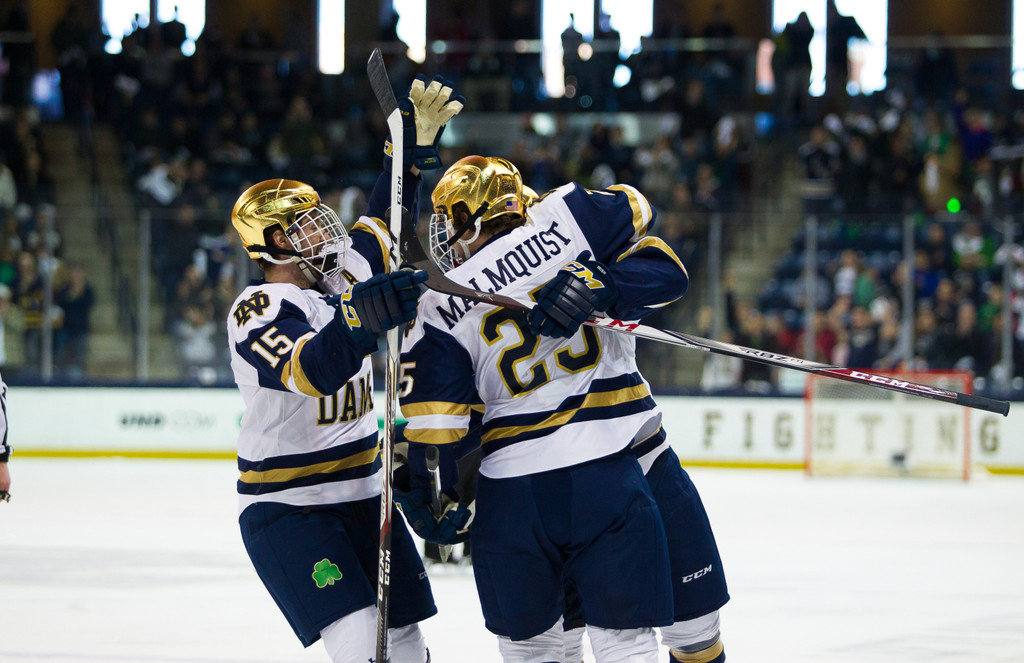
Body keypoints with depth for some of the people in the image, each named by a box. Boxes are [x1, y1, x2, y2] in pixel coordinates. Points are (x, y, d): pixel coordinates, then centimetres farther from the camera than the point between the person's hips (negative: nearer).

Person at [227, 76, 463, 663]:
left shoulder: (342, 276, 6)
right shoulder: (260, 311, -16)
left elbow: (386, 222, 22)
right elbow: (311, 371, -36)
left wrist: (418, 137, 13)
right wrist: (360, 318, -53)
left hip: (363, 497, 8)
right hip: (287, 511, -8)